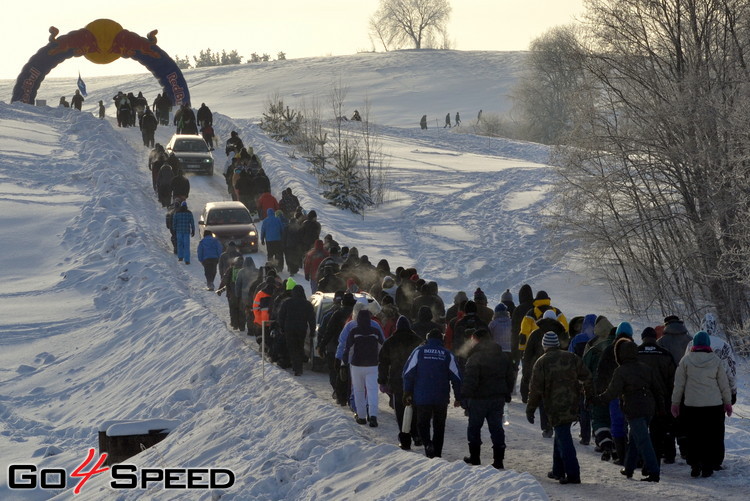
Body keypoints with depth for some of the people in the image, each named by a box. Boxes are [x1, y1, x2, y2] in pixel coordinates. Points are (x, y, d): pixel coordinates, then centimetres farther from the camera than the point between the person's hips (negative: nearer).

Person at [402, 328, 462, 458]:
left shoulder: (419, 351, 1)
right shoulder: (447, 354, 4)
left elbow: (408, 373, -3)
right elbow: (456, 378, 2)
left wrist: (407, 393, 3)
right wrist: (458, 397, 10)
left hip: (421, 397, -1)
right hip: (441, 399, 1)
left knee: (422, 423, 11)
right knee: (439, 427, 13)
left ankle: (427, 443, -16)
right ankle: (437, 454, 12)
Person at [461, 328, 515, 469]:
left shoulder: (475, 357, -16)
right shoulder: (504, 356, 7)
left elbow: (469, 380, -20)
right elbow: (511, 377, 14)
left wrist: (465, 396, -11)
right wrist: (506, 394, 22)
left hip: (479, 399, -5)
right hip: (498, 398, 5)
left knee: (474, 427, 10)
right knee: (497, 428, 7)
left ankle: (474, 457, 16)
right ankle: (498, 460, 3)